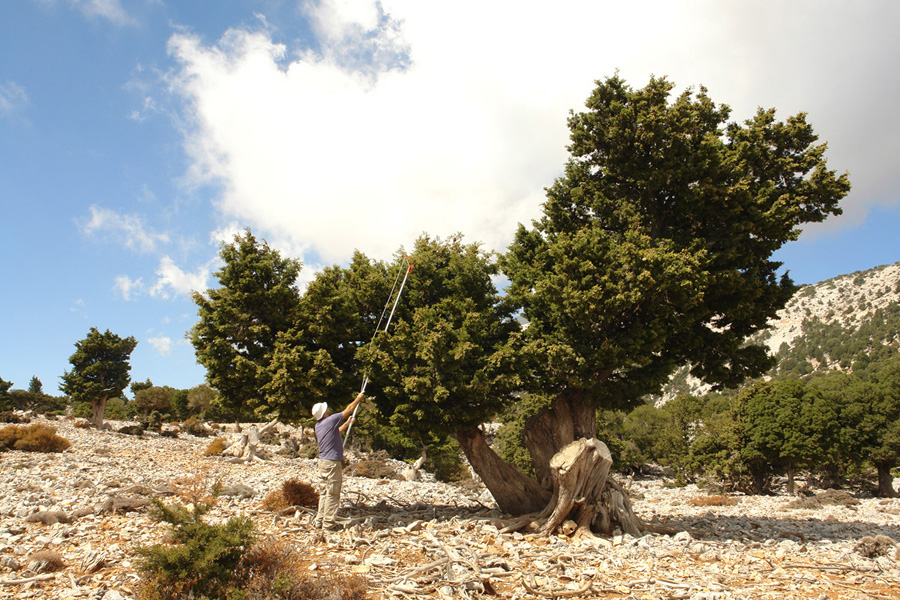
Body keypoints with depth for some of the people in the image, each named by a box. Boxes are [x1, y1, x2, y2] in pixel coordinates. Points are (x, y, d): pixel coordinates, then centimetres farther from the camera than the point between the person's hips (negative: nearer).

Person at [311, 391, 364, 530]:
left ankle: (319, 520, 16)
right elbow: (349, 409, -2)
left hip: (322, 461, 8)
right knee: (333, 494, -2)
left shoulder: (318, 425, 11)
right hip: (332, 462, -8)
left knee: (323, 492, 14)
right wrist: (359, 398, 12)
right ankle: (329, 523, 2)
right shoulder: (331, 420, -12)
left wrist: (347, 423, 36)